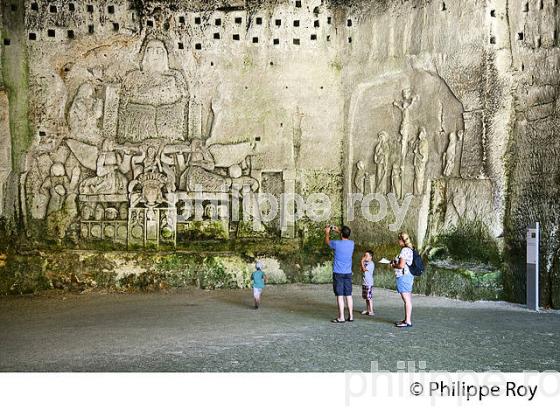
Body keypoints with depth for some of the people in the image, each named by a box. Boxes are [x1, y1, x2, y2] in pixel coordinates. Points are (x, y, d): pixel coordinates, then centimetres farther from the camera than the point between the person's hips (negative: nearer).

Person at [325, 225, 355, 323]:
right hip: (348, 273, 5)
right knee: (348, 295, 10)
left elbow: (327, 241, 9)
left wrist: (327, 232, 27)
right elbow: (346, 239, 26)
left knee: (340, 295, -2)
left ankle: (341, 317, 0)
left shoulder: (337, 244, -13)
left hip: (338, 273, -5)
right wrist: (338, 231, 37)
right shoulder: (352, 243, 1)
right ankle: (351, 316, 15)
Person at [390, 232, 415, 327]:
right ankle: (407, 319, 21)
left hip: (403, 276, -10)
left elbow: (401, 265, -20)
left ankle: (408, 321, -5)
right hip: (408, 276, 10)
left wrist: (393, 265, -2)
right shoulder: (409, 250, 15)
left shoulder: (404, 250, -15)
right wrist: (395, 262, 15)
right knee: (408, 300, 14)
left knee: (407, 300, -8)